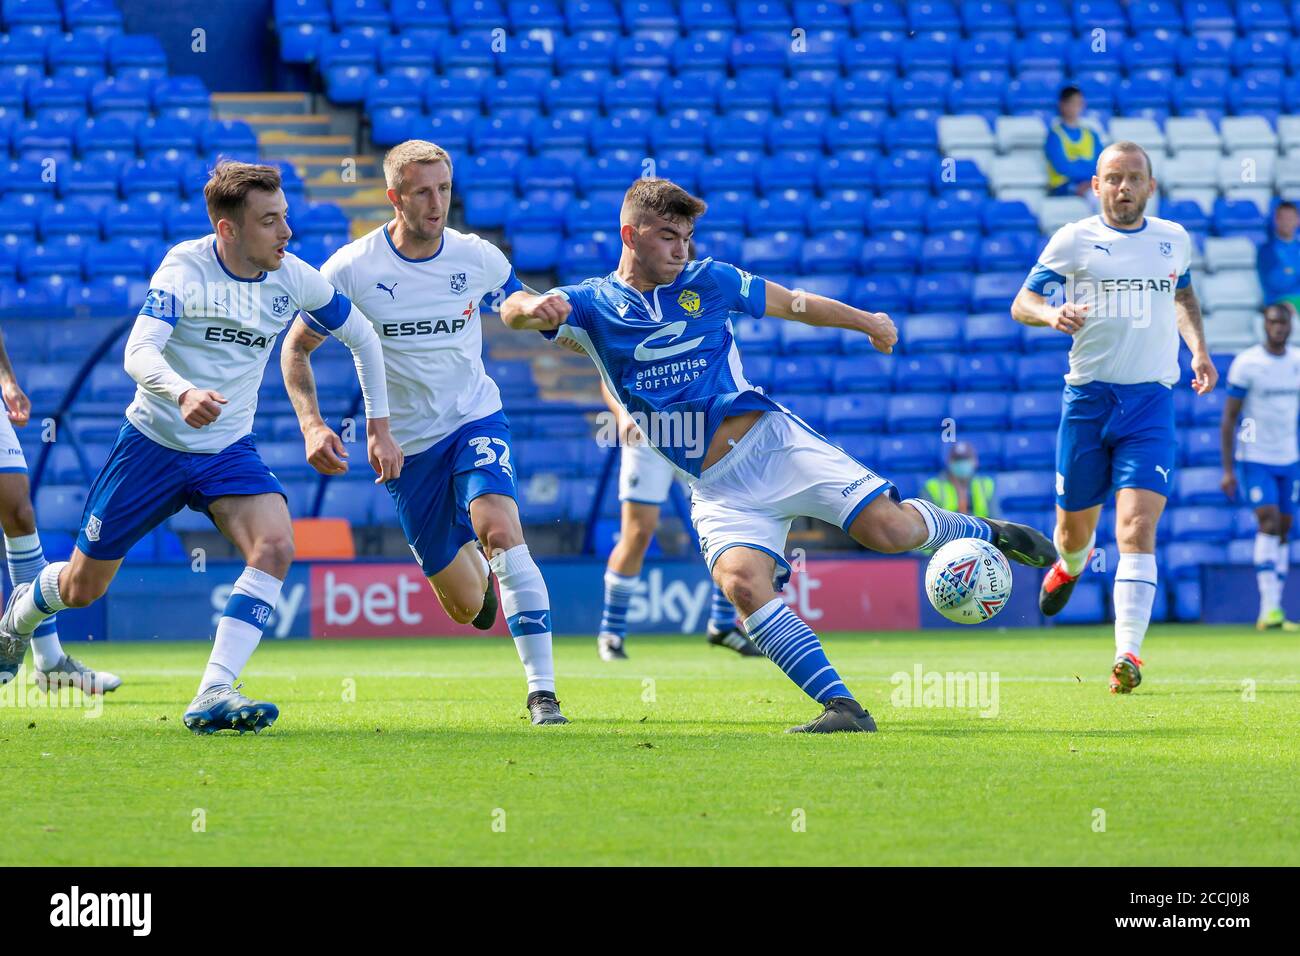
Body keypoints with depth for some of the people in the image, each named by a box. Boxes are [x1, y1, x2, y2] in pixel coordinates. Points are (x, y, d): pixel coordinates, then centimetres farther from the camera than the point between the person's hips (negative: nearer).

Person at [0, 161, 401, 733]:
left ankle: (213, 696, -29)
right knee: (81, 588, 8)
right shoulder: (184, 268, -20)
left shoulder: (293, 278, -7)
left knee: (274, 546, -27)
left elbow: (361, 337, 11)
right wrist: (183, 392, -53)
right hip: (153, 443, -3)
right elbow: (138, 352, -33)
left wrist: (379, 427, 8)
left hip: (229, 451, 3)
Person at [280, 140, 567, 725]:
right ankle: (472, 564, 46)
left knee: (501, 530, -31)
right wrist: (312, 425, -13)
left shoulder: (479, 259, -6)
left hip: (476, 420, 0)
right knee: (465, 606, 4)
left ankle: (542, 690, -28)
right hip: (406, 445, 0)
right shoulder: (350, 270, -12)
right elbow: (296, 348, 0)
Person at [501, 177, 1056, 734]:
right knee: (742, 582, -28)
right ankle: (842, 708, -25)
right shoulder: (590, 305, 3)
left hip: (771, 442, 0)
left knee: (891, 528, -15)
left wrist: (866, 321, 32)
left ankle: (984, 533, 18)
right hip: (717, 491, 0)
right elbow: (515, 310, -14)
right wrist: (534, 308, -38)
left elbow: (795, 305, 21)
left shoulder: (709, 282, 7)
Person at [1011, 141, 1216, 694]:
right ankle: (1069, 565, 50)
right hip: (1087, 397, 0)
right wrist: (1053, 314, -19)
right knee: (1075, 526, 11)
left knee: (1137, 528, -17)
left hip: (1151, 401, 0)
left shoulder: (1174, 239, 10)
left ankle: (1127, 656, -22)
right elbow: (1022, 303, 3)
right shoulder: (1073, 240, 1)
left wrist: (1198, 349, 14)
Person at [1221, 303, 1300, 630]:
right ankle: (1270, 608, -22)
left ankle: (1269, 613, 11)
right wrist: (1227, 469, -11)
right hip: (1255, 458, -5)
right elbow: (1229, 419, -7)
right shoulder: (1247, 364, -9)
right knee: (1269, 522, -18)